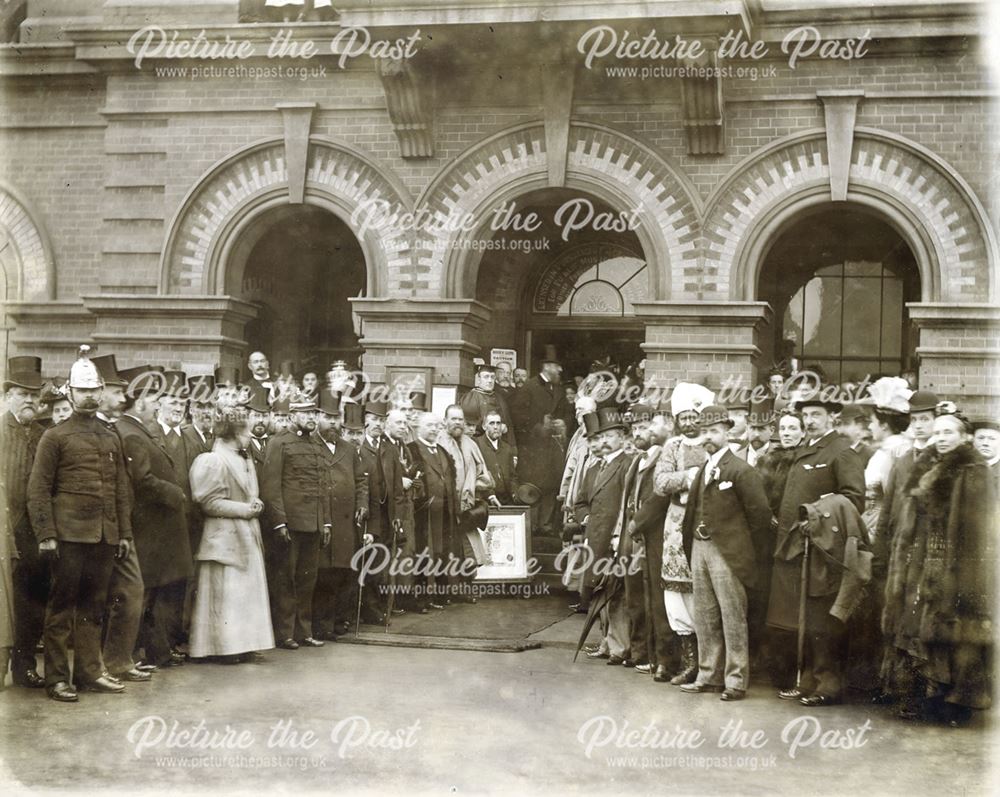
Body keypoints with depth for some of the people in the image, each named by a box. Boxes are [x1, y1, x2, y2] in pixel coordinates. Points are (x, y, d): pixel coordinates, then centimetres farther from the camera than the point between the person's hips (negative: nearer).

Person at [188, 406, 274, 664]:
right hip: (225, 536, -9)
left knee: (248, 591, 9)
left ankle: (244, 645, 14)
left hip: (247, 535, 9)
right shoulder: (215, 461, -14)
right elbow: (209, 502, -16)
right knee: (226, 592, -5)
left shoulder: (244, 459, 14)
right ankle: (226, 646, -1)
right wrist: (245, 509, -15)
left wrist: (255, 504, 2)